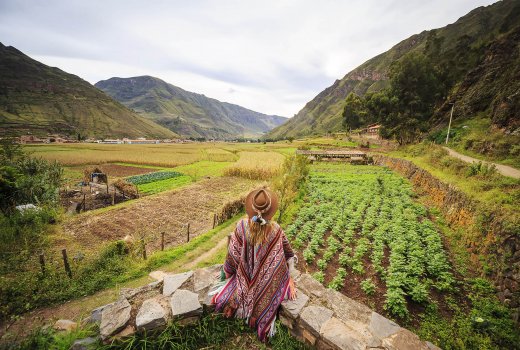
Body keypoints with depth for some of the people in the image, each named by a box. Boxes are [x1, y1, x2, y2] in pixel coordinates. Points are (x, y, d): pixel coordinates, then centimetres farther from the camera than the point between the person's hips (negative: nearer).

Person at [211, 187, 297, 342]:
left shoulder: (242, 226, -29)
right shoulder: (276, 230, -26)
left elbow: (233, 254, -15)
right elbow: (288, 254, -10)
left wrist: (228, 271, 5)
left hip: (246, 276, 0)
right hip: (268, 280, 1)